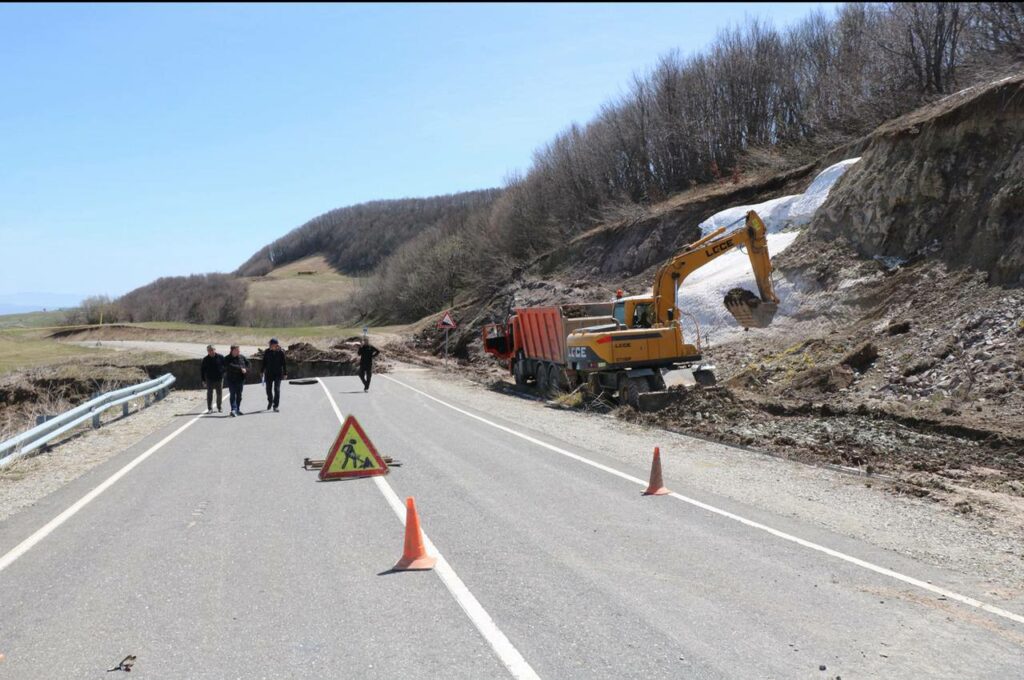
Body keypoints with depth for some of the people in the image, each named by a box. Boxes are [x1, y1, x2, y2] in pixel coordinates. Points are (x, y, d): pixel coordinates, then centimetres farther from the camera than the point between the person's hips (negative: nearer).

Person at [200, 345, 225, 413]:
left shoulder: (220, 358, -2)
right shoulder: (205, 359, 1)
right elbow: (201, 370, 5)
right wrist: (203, 380, 0)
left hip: (219, 379, 0)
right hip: (209, 379, 0)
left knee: (219, 394, 8)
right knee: (209, 394, -1)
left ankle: (219, 408, 21)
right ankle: (210, 408, 4)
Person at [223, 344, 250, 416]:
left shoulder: (242, 357, 8)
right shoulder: (227, 359, -8)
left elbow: (248, 363, 17)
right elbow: (231, 366, -24)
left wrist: (246, 369, -3)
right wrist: (240, 368, -25)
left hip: (240, 379, 5)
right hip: (231, 380, -5)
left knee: (239, 395, 12)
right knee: (232, 394, -11)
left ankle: (237, 410, 22)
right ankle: (233, 409, -18)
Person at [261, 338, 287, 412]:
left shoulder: (281, 352, -6)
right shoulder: (267, 352, 0)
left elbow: (284, 363, -2)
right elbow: (264, 363, 8)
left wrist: (285, 373, -2)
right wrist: (262, 372, 6)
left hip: (278, 373, -2)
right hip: (269, 373, 2)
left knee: (277, 389, -6)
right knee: (268, 389, 9)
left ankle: (275, 406, -2)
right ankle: (270, 402, 35)